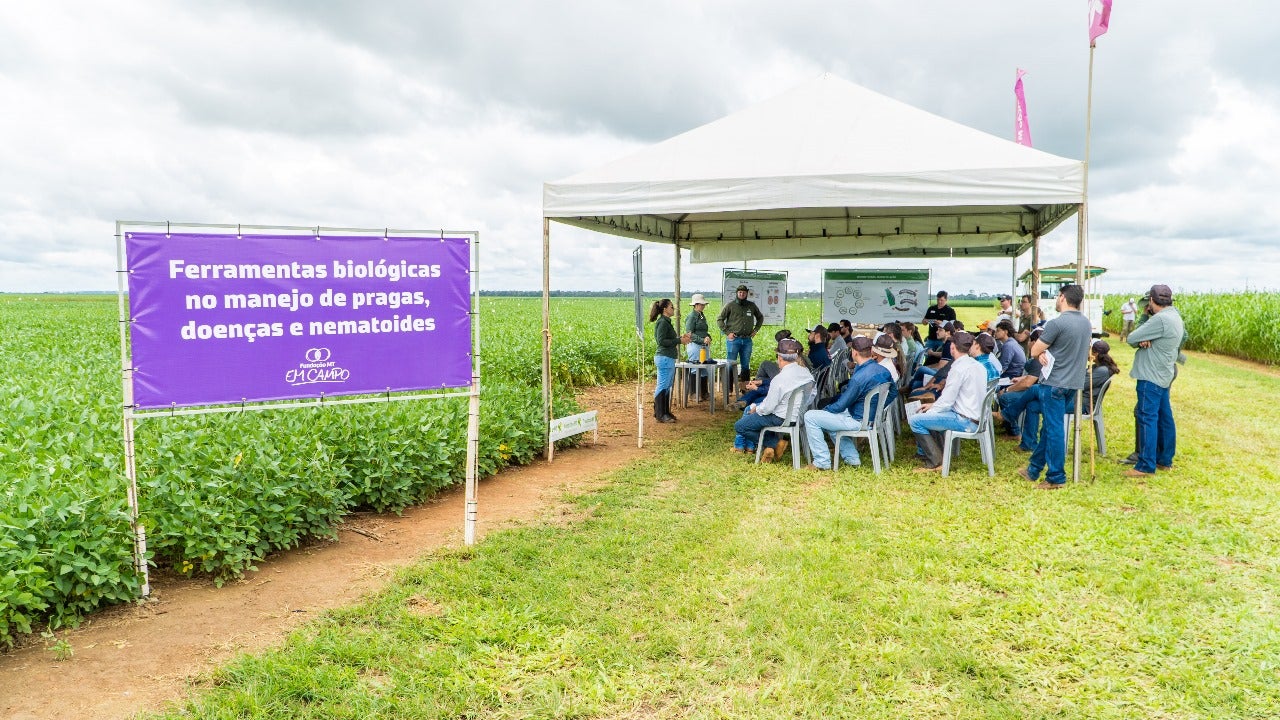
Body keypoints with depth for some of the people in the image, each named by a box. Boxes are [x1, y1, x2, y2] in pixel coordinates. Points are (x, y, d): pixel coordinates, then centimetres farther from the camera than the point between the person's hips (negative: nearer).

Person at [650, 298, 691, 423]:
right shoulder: (662, 322, -14)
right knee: (662, 387, -5)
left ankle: (665, 412, 23)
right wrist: (679, 340, -16)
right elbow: (662, 341, -20)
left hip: (668, 358, 11)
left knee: (666, 387, 15)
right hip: (664, 358, -11)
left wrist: (680, 337, 10)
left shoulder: (666, 322, 16)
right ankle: (660, 415, 0)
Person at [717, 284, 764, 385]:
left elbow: (760, 317, 26)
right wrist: (727, 332, -6)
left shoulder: (752, 306, 11)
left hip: (747, 340, 4)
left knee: (746, 365, 8)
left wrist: (756, 330, 14)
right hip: (733, 339, -4)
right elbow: (719, 319, 0)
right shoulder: (730, 305, -1)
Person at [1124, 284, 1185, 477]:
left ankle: (1146, 466, -7)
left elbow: (1131, 338, -17)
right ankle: (1165, 460, 22)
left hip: (1151, 377, -10)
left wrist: (1140, 339, 3)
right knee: (1164, 418, 14)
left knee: (1147, 419, -8)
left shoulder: (1160, 319, -20)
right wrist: (1145, 340, -14)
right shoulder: (1174, 317, 13)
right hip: (1163, 375, 10)